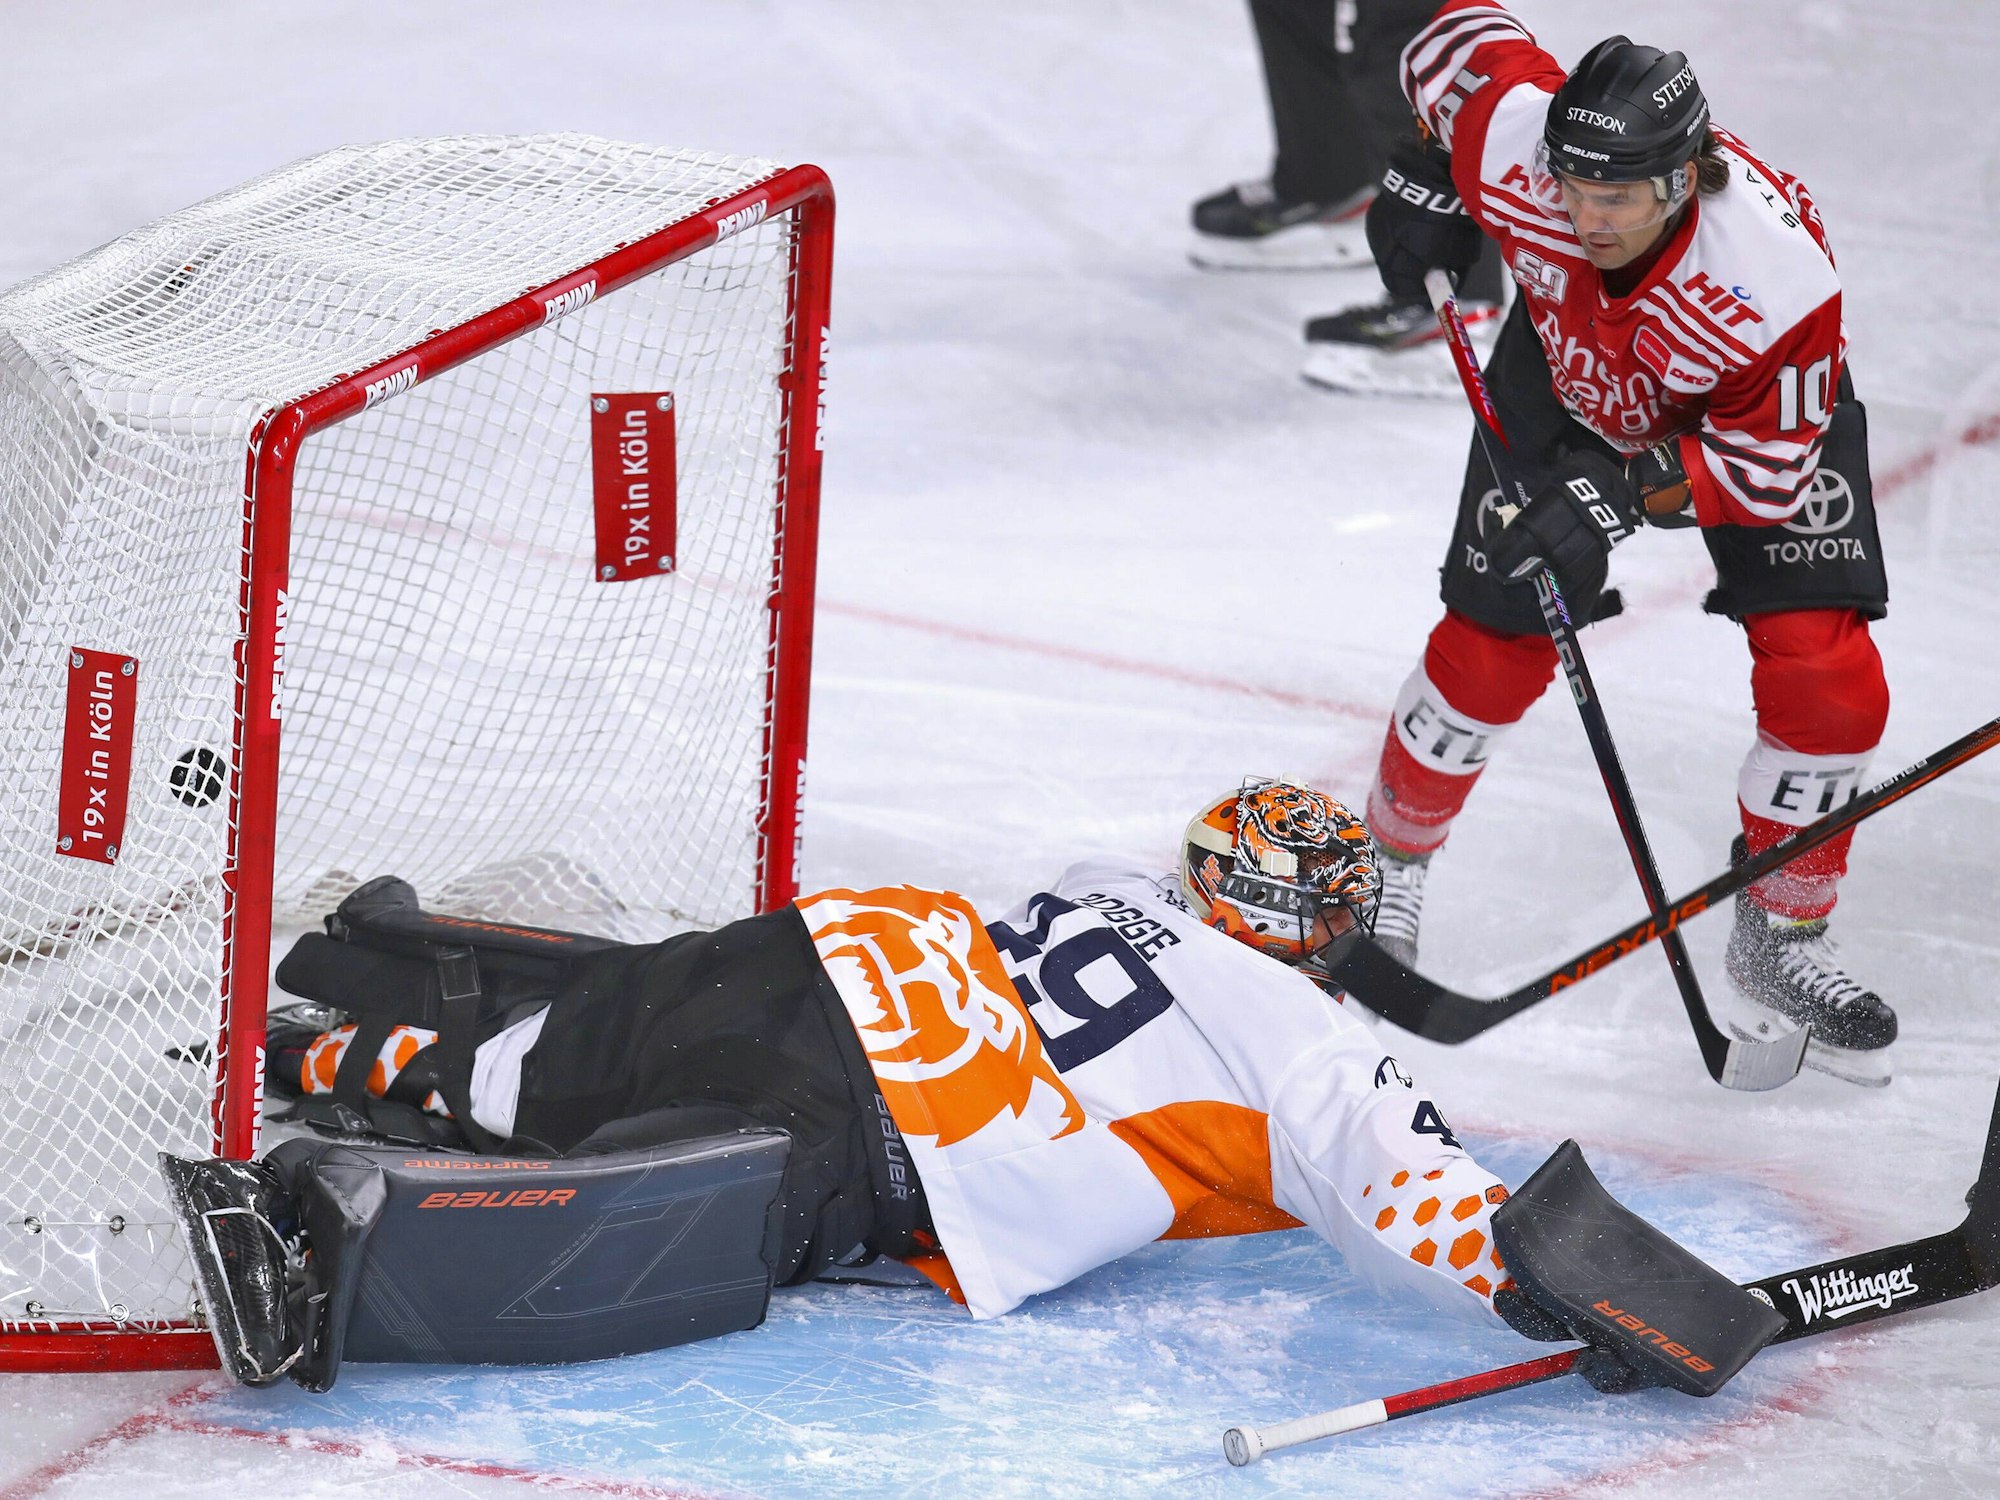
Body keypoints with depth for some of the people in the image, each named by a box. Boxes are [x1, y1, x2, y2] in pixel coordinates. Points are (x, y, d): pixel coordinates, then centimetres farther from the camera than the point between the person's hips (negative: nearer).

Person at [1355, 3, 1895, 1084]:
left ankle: (1780, 942, 8)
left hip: (1766, 402, -2)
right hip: (1571, 374, 2)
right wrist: (1427, 187, -9)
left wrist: (1625, 493, -40)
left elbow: (1765, 463, -30)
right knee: (1486, 656, -1)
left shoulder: (1781, 280, -42)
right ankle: (1387, 865, 25)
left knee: (1824, 677, -13)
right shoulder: (1514, 147, -35)